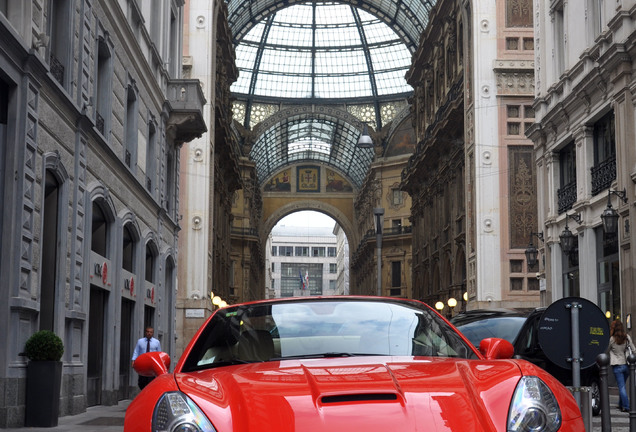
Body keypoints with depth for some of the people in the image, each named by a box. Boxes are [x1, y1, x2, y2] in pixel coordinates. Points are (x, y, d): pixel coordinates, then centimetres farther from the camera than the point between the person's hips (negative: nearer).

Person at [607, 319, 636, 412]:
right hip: (626, 365, 4)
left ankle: (626, 407, -4)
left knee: (621, 386, -1)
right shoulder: (627, 337, 0)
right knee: (622, 386, 18)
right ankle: (621, 404, 27)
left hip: (617, 366, -4)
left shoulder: (612, 339, -10)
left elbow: (607, 351, 4)